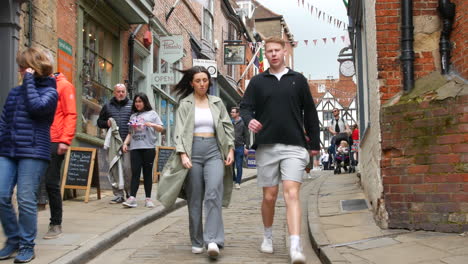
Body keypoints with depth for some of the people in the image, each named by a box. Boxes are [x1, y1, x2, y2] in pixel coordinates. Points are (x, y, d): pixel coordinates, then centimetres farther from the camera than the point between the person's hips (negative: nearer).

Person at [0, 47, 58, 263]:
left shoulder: (50, 91, 3)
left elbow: (36, 107, -18)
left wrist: (29, 81, -8)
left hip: (33, 152, -5)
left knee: (26, 200, -6)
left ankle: (27, 246, 7)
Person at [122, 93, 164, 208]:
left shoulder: (152, 113, 11)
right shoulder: (133, 116, 21)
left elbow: (161, 129, 6)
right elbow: (130, 133, 21)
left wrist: (152, 125, -13)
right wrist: (125, 143, 5)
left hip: (148, 147, -2)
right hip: (135, 148, 3)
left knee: (147, 173, 1)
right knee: (135, 172, -5)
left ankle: (148, 199, 5)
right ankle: (132, 198, -11)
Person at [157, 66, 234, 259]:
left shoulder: (217, 103, 14)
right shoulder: (185, 104, 8)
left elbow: (227, 127, 13)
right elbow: (179, 131, 0)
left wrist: (231, 150, 1)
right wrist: (183, 154, -12)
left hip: (214, 151, 1)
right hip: (193, 151, -1)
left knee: (214, 193, -17)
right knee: (195, 199, 2)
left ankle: (213, 241, -22)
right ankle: (197, 242, 12)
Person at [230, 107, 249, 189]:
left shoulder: (243, 123, -1)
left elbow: (246, 135, 0)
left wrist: (246, 147, -6)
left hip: (240, 147, -3)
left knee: (239, 166, 1)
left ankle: (238, 182, 8)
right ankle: (233, 180, 21)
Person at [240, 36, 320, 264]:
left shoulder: (298, 80, 10)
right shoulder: (257, 81, 11)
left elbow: (310, 113, 12)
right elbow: (245, 107, 6)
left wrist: (314, 143, 11)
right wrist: (249, 119, -18)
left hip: (294, 146, -1)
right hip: (266, 147, 1)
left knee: (292, 194, -12)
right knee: (269, 196, 7)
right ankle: (267, 236, 29)